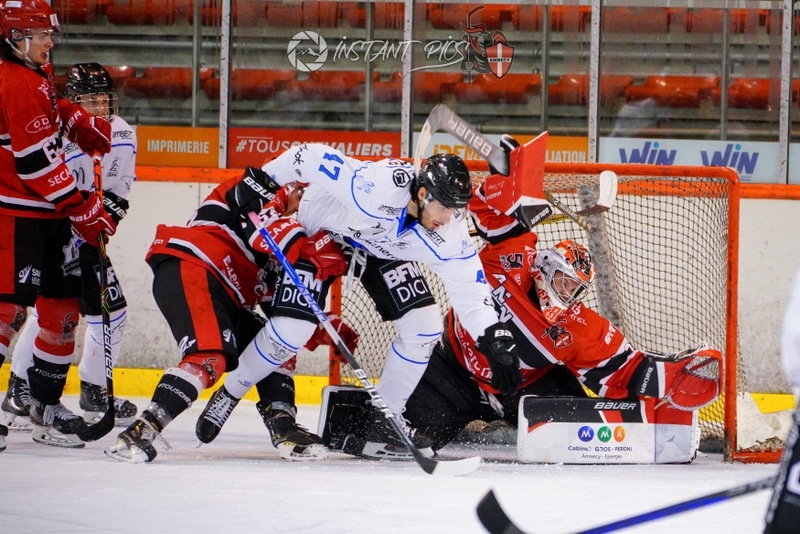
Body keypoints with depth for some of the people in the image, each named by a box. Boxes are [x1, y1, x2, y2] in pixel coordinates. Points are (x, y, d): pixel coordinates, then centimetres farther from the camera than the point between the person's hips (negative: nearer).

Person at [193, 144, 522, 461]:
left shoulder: (448, 233, -25)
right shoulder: (375, 187, -42)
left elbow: (471, 290, -19)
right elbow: (312, 157, -34)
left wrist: (496, 341, -28)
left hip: (381, 250, 5)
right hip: (321, 229, -5)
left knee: (424, 327, -8)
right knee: (292, 327, -16)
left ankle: (384, 421, 8)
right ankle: (229, 394, 9)